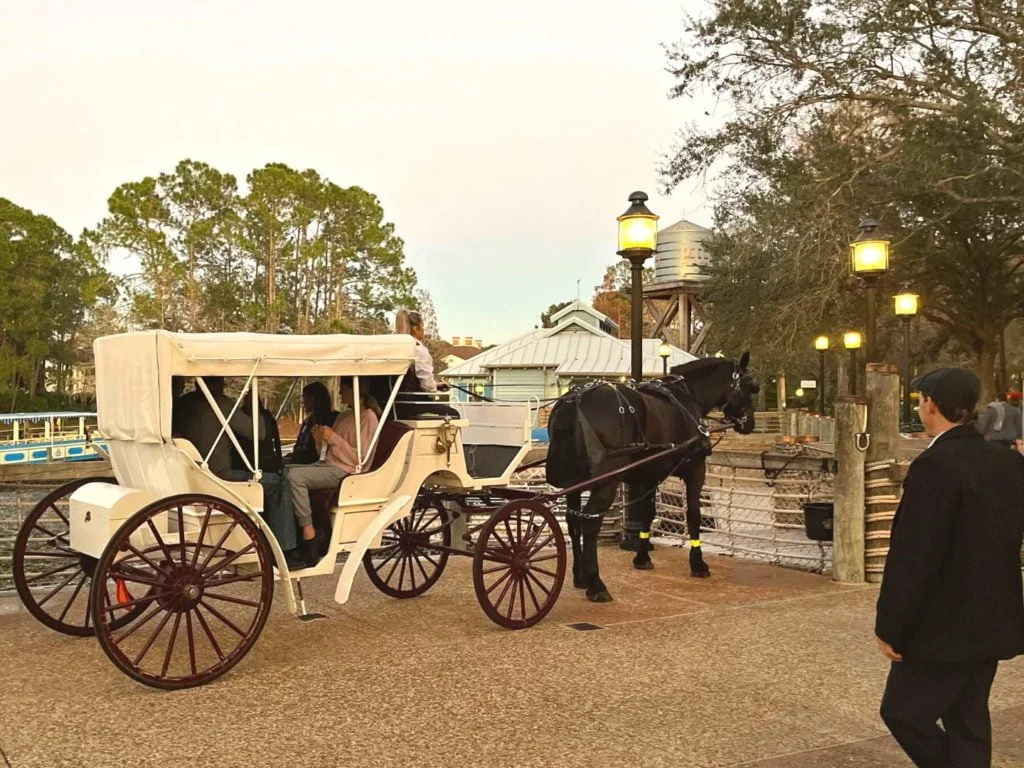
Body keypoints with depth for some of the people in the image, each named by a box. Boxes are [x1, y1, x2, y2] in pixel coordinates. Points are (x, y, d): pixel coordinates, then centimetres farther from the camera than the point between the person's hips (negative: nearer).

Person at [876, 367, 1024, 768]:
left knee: (903, 712, 7)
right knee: (969, 721, 17)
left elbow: (913, 558, -22)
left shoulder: (935, 466, -21)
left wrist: (890, 626, -14)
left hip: (944, 626, -8)